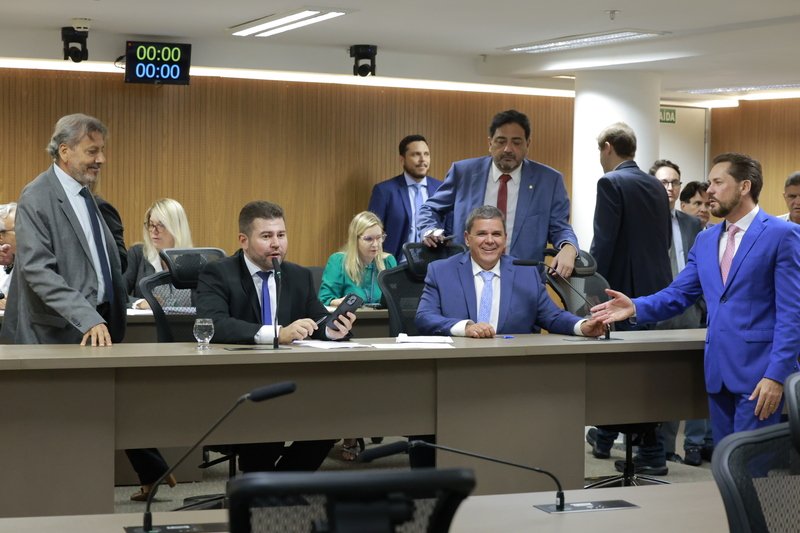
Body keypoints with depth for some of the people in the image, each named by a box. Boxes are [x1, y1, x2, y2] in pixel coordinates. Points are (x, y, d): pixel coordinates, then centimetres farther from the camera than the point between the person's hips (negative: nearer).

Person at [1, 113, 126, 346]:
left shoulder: (84, 194, 14)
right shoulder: (36, 198, -12)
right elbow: (37, 269, -21)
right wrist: (87, 318, -29)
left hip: (97, 324, 8)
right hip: (56, 335, -7)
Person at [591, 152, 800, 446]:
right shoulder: (705, 240, 15)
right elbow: (678, 294, 12)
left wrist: (776, 375, -17)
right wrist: (636, 307, -8)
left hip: (759, 371, -7)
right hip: (718, 371, 7)